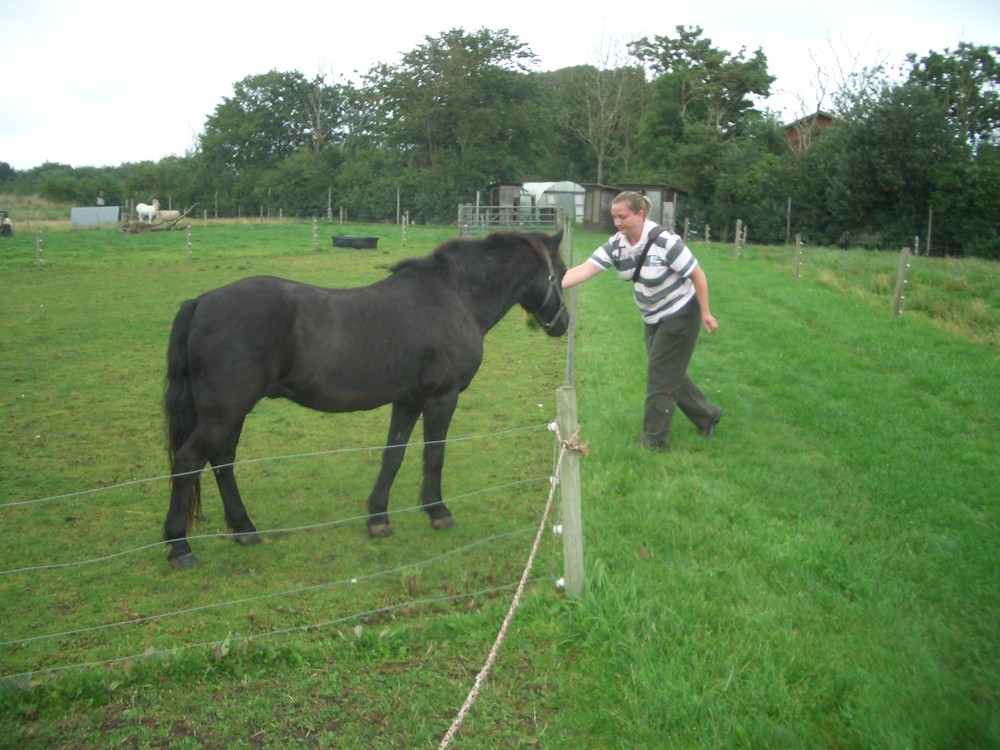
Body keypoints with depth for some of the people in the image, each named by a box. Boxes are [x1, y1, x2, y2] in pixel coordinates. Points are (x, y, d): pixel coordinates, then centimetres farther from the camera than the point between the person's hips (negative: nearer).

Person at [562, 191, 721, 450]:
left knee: (661, 375, -1)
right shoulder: (616, 245, -10)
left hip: (680, 315, -7)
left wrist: (706, 313, -14)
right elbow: (584, 270, -20)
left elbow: (697, 275, -18)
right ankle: (707, 415, 38)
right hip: (653, 319, 7)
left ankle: (654, 440, 12)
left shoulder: (665, 242, -27)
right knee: (671, 372, 18)